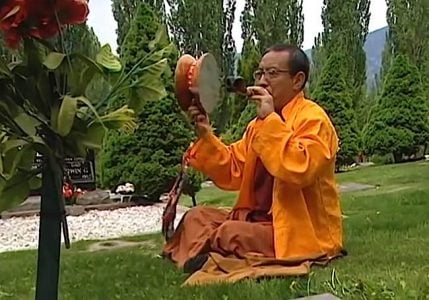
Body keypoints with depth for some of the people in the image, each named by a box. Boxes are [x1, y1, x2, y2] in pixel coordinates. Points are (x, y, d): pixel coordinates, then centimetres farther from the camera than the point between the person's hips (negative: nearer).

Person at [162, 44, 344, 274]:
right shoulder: (260, 124, 12)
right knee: (196, 217, 1)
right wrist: (205, 136, -4)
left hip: (302, 232, -8)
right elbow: (232, 172, 9)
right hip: (261, 218, 9)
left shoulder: (313, 118, -13)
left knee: (230, 233, -27)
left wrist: (270, 120, -28)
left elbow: (301, 169, -32)